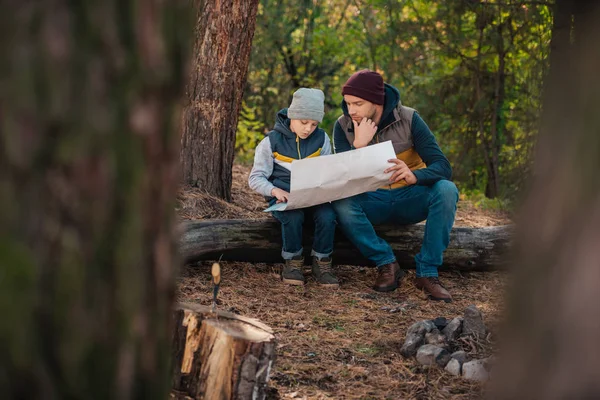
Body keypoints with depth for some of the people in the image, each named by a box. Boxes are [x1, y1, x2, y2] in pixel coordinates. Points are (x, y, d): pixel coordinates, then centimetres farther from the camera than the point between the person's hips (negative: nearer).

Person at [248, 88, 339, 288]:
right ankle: (293, 262, -10)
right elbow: (256, 178, -2)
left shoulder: (321, 139, 6)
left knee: (327, 216, -30)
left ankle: (322, 262, -9)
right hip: (283, 198, -2)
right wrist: (275, 191, -23)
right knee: (293, 217, -35)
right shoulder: (271, 141, -2)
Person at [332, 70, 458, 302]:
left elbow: (443, 167, -19)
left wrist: (414, 176, -40)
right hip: (371, 201, 1)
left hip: (410, 199, 0)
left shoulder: (409, 120, -12)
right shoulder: (343, 126, -7)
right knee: (341, 202, -32)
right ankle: (386, 264, -18)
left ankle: (427, 273, -25)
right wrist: (359, 144, -28)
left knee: (446, 190, -31)